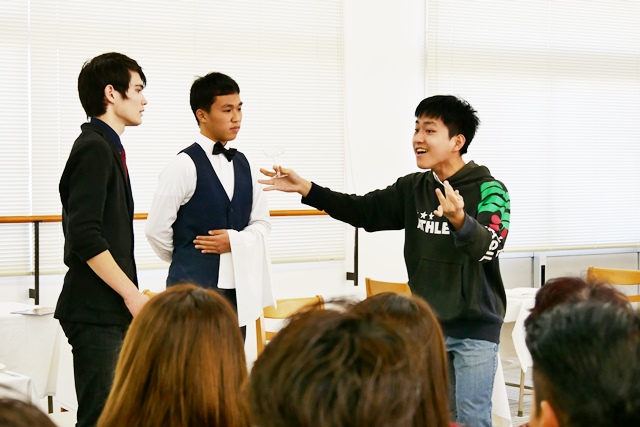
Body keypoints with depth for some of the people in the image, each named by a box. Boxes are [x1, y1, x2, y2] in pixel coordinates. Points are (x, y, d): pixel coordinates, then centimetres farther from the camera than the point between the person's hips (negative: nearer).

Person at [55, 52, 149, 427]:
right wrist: (132, 294, -16)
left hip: (110, 310, 9)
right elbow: (85, 237, -21)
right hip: (97, 312, -9)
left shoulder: (107, 147, 15)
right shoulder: (94, 148, -13)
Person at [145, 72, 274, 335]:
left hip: (239, 288, 6)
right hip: (196, 288, -6)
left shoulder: (242, 164, 11)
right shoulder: (184, 165, -9)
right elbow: (156, 229, -8)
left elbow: (262, 222, 13)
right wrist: (187, 262, 6)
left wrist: (235, 241, -6)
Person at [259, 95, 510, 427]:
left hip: (474, 326, -6)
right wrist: (306, 189, -4)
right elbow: (364, 212, 6)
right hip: (427, 322, 6)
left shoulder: (489, 190, -14)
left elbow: (488, 247, -28)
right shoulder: (413, 188, 4)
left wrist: (458, 219, -50)